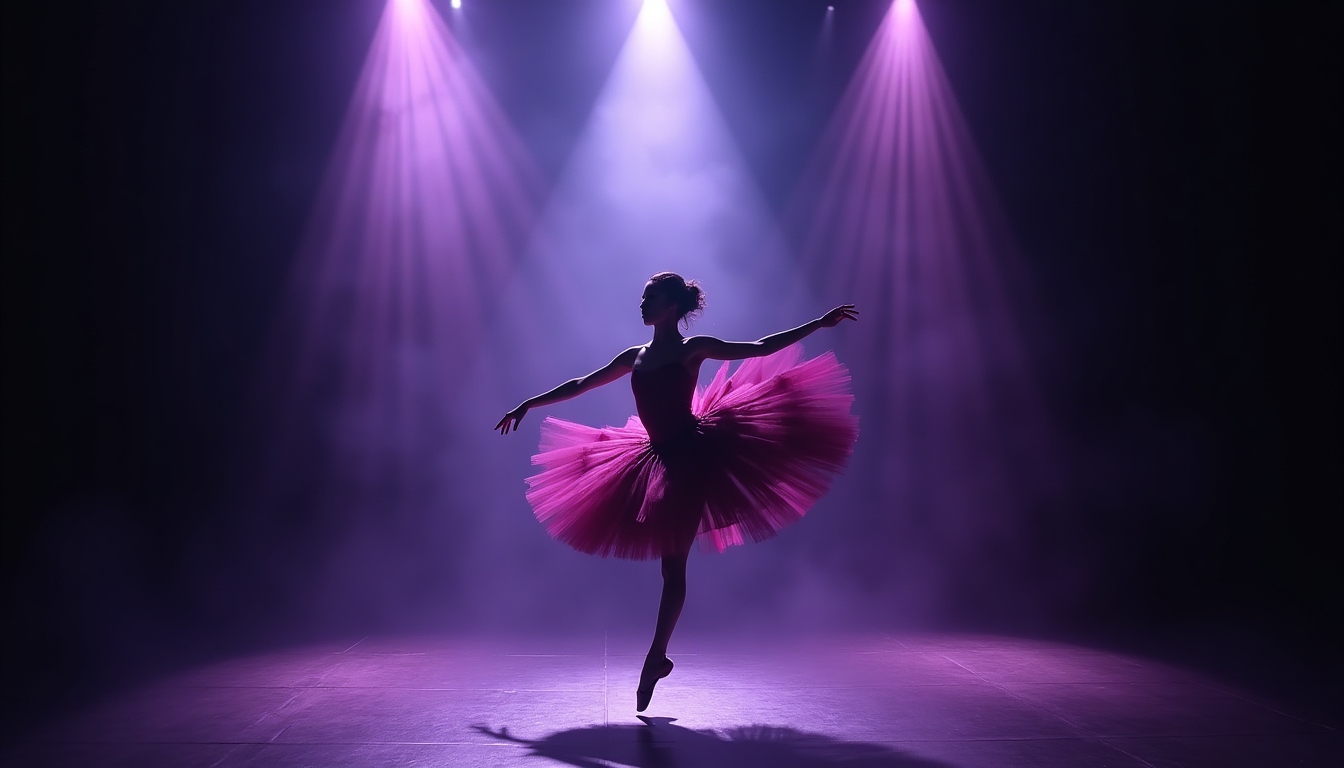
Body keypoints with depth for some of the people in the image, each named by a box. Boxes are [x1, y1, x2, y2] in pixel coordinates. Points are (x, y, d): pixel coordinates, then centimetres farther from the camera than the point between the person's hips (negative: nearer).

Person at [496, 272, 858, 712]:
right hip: (661, 460, 5)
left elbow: (762, 348, 1)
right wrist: (527, 405, 22)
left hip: (693, 457, -5)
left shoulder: (694, 348, 0)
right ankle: (657, 657, 12)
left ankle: (656, 658, 3)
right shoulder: (635, 357, 14)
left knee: (674, 564, -3)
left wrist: (819, 324, -3)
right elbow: (579, 386, 20)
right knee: (670, 561, 6)